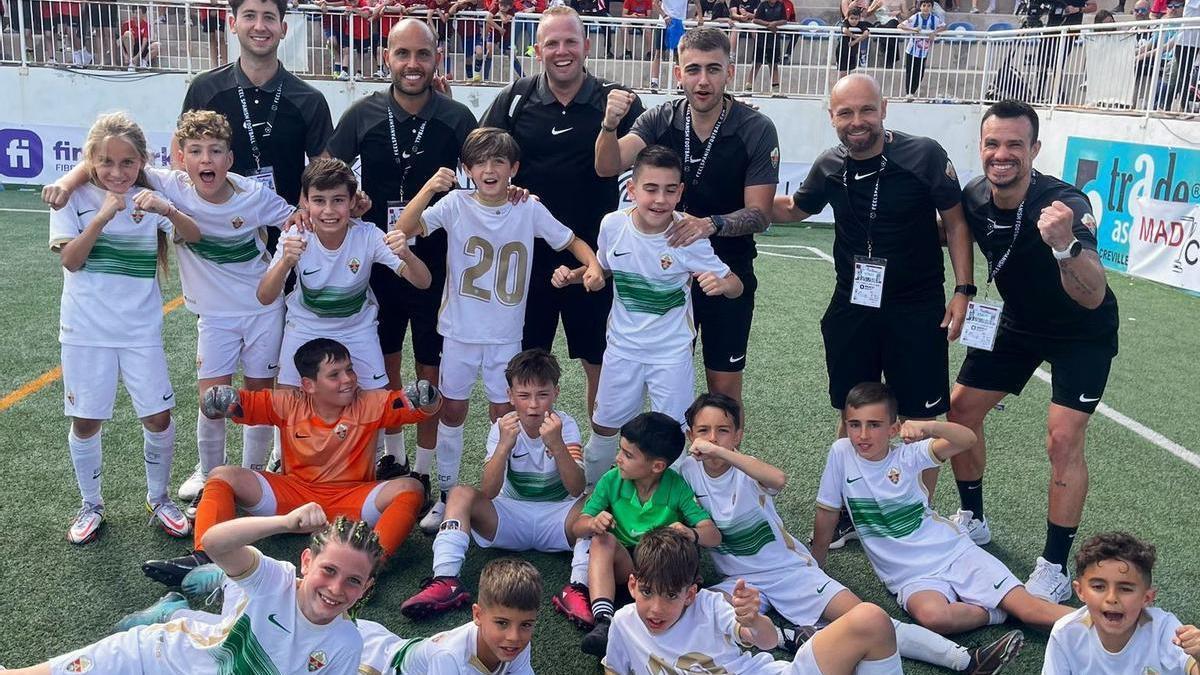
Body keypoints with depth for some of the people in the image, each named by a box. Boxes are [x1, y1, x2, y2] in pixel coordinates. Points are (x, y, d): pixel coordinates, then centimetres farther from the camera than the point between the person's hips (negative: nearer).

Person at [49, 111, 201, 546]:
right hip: (85, 331, -1)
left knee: (159, 418, 1)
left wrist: (166, 210, -35)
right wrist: (103, 217, -25)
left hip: (141, 330, 1)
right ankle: (90, 506, 26)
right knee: (85, 422, 7)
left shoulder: (150, 197, -1)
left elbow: (194, 236, -16)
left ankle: (158, 499, 23)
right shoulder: (75, 198, -4)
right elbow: (70, 259, -13)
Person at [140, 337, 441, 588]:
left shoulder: (370, 405, -7)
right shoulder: (289, 405, -3)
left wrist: (424, 398, -37)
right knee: (222, 476, -13)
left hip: (351, 503, -2)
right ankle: (204, 559, -30)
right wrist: (222, 402, -29)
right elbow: (242, 404, -5)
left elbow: (427, 407, -13)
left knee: (409, 488, -30)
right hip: (293, 494, 2)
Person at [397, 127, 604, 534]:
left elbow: (572, 242, 3)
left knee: (504, 415, 8)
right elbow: (404, 230, -17)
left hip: (505, 335, 0)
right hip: (460, 331, 0)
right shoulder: (456, 204, -8)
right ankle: (446, 493, 27)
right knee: (452, 409, 11)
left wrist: (593, 265, -17)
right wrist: (429, 189, -31)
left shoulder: (529, 210, -6)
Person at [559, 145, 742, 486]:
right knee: (604, 424, 19)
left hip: (671, 353, -3)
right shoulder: (612, 224, -12)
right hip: (622, 347, 3)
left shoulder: (689, 237, -21)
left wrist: (721, 284, -37)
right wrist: (573, 275, -7)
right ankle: (586, 487, 44)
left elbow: (735, 285, -15)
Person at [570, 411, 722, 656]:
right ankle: (603, 622, -42)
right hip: (622, 562, 2)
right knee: (603, 539, -28)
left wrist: (691, 533, -40)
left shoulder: (677, 487, -11)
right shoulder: (611, 481, -6)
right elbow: (577, 526, -7)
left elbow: (714, 535, -17)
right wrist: (593, 523, -31)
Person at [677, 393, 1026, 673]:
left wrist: (721, 453, -40)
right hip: (740, 581, 2)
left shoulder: (744, 467, -13)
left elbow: (778, 479, -39)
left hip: (791, 568, -2)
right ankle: (790, 638, -22)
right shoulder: (688, 471, -5)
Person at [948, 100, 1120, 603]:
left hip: (1082, 334, -5)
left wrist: (1065, 245, -62)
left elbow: (1093, 298, -45)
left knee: (1063, 438, -16)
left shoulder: (1065, 205, -33)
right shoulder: (974, 199, -17)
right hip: (1019, 321, 6)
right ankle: (973, 521, 25)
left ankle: (1054, 569, -2)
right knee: (960, 410, 4)